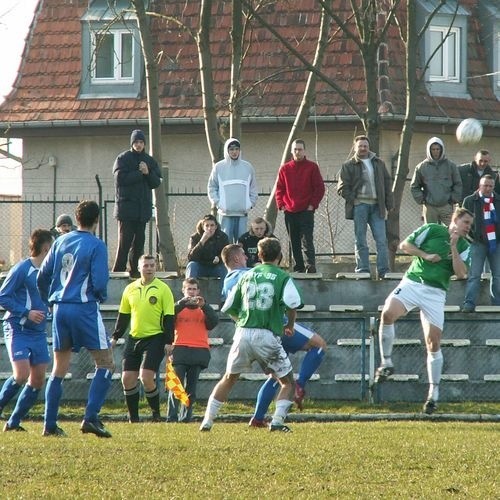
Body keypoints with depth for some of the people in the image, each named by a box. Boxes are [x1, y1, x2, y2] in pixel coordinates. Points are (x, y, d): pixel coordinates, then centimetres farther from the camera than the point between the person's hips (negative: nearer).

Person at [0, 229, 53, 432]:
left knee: (37, 381, 2)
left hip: (38, 332, 7)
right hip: (17, 329, -7)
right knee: (21, 375, -20)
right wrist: (26, 313, -18)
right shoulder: (22, 269, -10)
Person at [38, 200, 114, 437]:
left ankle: (49, 424, 9)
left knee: (59, 369, 12)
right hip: (84, 309, -6)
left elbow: (42, 277, 11)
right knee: (105, 364, 2)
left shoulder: (60, 242, 9)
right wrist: (101, 296, 8)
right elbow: (99, 283, -14)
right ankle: (91, 418, -12)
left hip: (60, 309, 6)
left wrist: (50, 302, 25)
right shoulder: (96, 246, -8)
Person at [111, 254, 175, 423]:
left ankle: (156, 414, 1)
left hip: (155, 339, -5)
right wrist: (115, 337, 11)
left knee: (146, 378, -16)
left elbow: (169, 317, -4)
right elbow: (123, 316, 16)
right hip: (134, 339, 5)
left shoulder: (163, 289, -3)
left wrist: (168, 341, -10)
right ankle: (133, 418, 10)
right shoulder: (130, 289, 9)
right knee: (127, 379, 0)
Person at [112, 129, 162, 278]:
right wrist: (140, 173, -10)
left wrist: (148, 173, -9)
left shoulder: (150, 161, 14)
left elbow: (157, 182, 9)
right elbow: (120, 178, -13)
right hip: (126, 205, -5)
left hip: (143, 207, 5)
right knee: (125, 240, -9)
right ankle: (119, 270, -8)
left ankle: (135, 270, 10)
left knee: (139, 240, 5)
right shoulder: (123, 158, 0)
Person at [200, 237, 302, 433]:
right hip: (267, 336, -4)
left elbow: (229, 308, 16)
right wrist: (290, 325, 2)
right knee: (287, 382, 10)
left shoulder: (247, 276, 14)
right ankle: (277, 421, -9)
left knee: (228, 379, 21)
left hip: (243, 334, 4)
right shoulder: (282, 277, 0)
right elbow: (292, 304, -16)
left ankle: (207, 421, 17)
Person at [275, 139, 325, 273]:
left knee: (307, 240, -13)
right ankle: (298, 267, 11)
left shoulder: (312, 167, 2)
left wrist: (313, 204, -7)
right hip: (289, 212, 4)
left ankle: (310, 265, -21)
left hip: (306, 211, -4)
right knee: (294, 242, 6)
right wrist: (281, 204, -1)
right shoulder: (285, 169, 9)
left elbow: (320, 188, 1)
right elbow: (279, 189, 12)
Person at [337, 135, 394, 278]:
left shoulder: (379, 164, 15)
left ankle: (383, 271, -2)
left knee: (381, 239, -3)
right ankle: (362, 270, 3)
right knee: (360, 241, 0)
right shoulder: (349, 166, 5)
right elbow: (342, 188, 1)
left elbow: (388, 183, 17)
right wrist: (353, 200, -11)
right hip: (359, 205, -3)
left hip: (376, 206, 3)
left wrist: (389, 202, 8)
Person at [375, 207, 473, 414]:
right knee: (388, 313, -29)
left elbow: (461, 273, -4)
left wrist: (453, 247, -8)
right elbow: (405, 245, 3)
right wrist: (425, 255, -8)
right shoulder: (431, 230, 4)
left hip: (435, 293, 2)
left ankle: (434, 393, 4)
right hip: (412, 282, -2)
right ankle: (386, 363, -12)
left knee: (433, 342, -4)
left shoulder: (464, 247, 11)